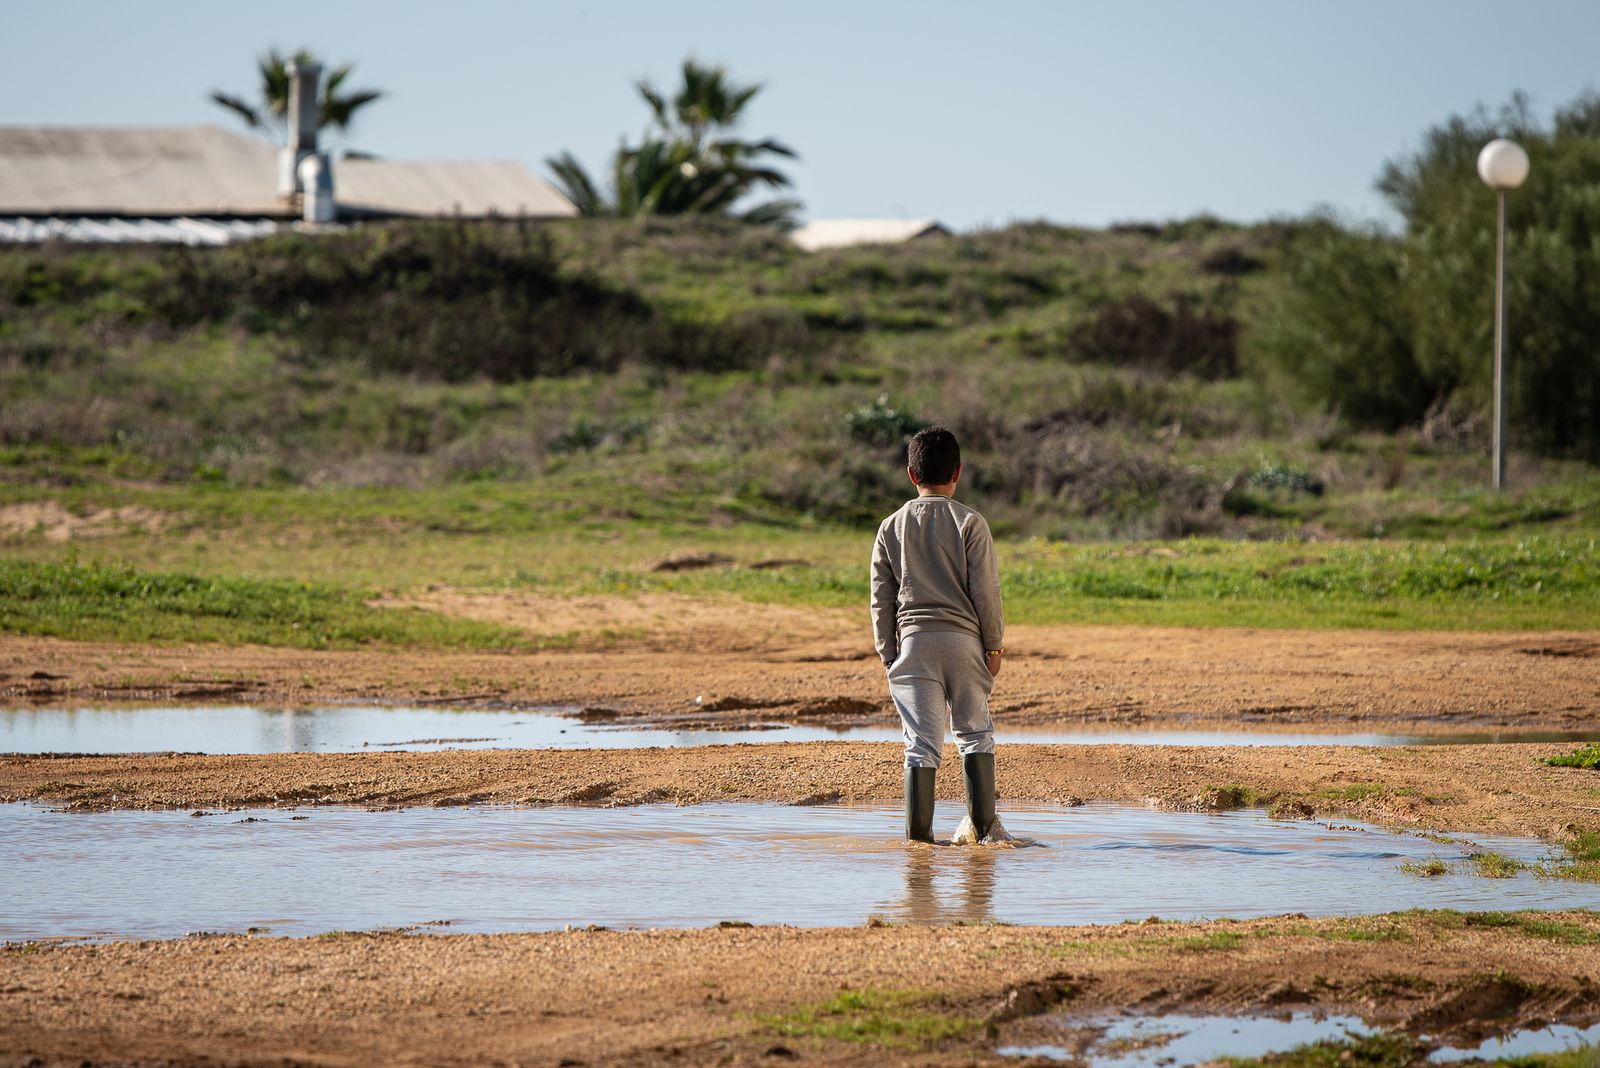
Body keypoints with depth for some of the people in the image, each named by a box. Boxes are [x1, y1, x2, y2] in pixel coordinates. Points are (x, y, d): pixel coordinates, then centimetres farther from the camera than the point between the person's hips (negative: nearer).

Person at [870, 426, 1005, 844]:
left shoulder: (892, 527, 7)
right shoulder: (969, 522, -2)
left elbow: (881, 598, 8)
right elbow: (985, 589, -4)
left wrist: (887, 653, 13)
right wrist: (995, 644, 4)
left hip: (913, 638, 2)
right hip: (962, 637, -2)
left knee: (922, 739, 1)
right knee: (975, 731, 10)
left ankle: (918, 831, -4)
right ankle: (983, 823, 6)